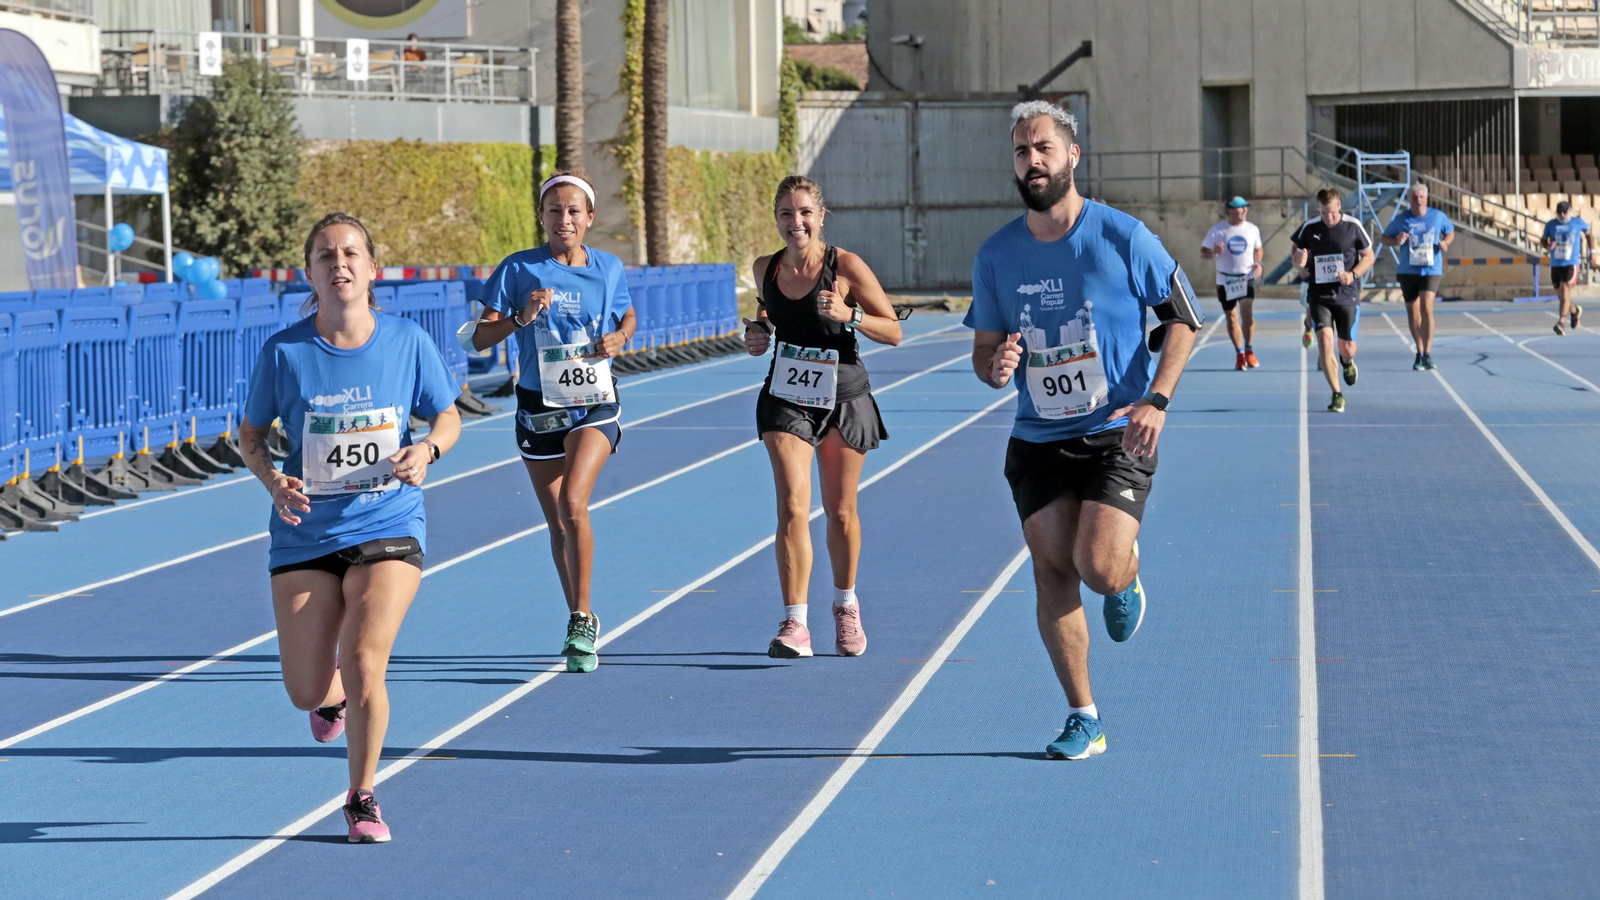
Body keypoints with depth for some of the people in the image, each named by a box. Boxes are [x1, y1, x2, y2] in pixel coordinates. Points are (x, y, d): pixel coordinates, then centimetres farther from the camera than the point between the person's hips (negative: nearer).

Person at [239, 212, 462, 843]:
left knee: (364, 661, -19)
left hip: (388, 528, -1)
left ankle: (362, 799, 4)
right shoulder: (284, 352, -7)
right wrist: (272, 481, -14)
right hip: (306, 535, 1)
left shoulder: (408, 341, -5)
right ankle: (333, 691, 43)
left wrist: (427, 449, -13)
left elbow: (448, 417, 9)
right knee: (306, 693, 2)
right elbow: (251, 434, 6)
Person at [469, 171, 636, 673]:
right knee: (557, 522, 8)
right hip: (539, 407, 1)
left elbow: (628, 317, 20)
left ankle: (581, 620, -13)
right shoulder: (519, 270, -4)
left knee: (572, 503, -22)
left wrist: (619, 339, -2)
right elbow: (480, 337, -6)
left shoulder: (609, 269, 2)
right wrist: (521, 317, -24)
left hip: (595, 405, -1)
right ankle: (580, 625, 25)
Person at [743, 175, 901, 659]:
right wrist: (758, 334, -2)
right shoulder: (765, 269, 0)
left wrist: (850, 315, -25)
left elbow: (893, 331, -8)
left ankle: (846, 606, 34)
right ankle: (794, 624, -15)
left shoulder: (846, 267, -11)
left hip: (844, 399, -1)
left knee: (840, 512, 10)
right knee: (793, 507, -14)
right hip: (786, 398, 1)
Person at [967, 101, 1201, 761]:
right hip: (1037, 440, 3)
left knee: (1098, 568, -17)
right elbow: (983, 350, 11)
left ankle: (1129, 575, 22)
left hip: (1118, 434, -3)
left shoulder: (1123, 237, -7)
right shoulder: (996, 256, 2)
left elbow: (1183, 317, 1)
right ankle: (1083, 718, 9)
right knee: (1052, 573, -2)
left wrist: (1156, 398, -12)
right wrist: (996, 366, -14)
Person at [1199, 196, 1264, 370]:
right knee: (1231, 317, 3)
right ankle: (1239, 354, 17)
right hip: (1225, 279, -1)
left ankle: (1249, 350, 5)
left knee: (1247, 312, -15)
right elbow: (1203, 251, -2)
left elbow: (1258, 249, 19)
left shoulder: (1252, 229, 4)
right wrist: (1213, 252, -24)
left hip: (1246, 277, 1)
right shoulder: (1217, 230, -5)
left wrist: (1257, 262, 0)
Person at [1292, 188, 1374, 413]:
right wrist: (1300, 263, -7)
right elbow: (1297, 250, 17)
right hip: (1319, 295, 0)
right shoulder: (1309, 228, -1)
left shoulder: (1353, 226, -4)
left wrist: (1353, 274, -13)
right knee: (1324, 340, -16)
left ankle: (1347, 362, 46)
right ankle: (1337, 395, -9)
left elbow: (1369, 256, 5)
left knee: (1347, 348, 5)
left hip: (1347, 295, 0)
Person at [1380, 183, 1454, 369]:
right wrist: (1396, 240, -13)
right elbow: (1383, 238, 8)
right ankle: (1419, 352, 24)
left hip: (1431, 270, -2)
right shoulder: (1401, 219, 0)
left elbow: (1450, 232, 19)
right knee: (1413, 313, 7)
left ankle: (1427, 354, -16)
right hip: (1408, 271, 2)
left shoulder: (1438, 217, 2)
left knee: (1426, 309, -18)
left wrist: (1445, 242, -4)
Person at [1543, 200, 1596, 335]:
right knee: (1561, 297, 13)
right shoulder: (1551, 225, 2)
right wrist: (1548, 246, -15)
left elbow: (1589, 234, 16)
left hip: (1571, 263, -3)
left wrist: (1592, 252, 13)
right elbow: (1544, 241, 9)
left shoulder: (1578, 222, 0)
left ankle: (1561, 322, -23)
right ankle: (1575, 311, 42)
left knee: (1565, 292, -20)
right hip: (1555, 264, 4)